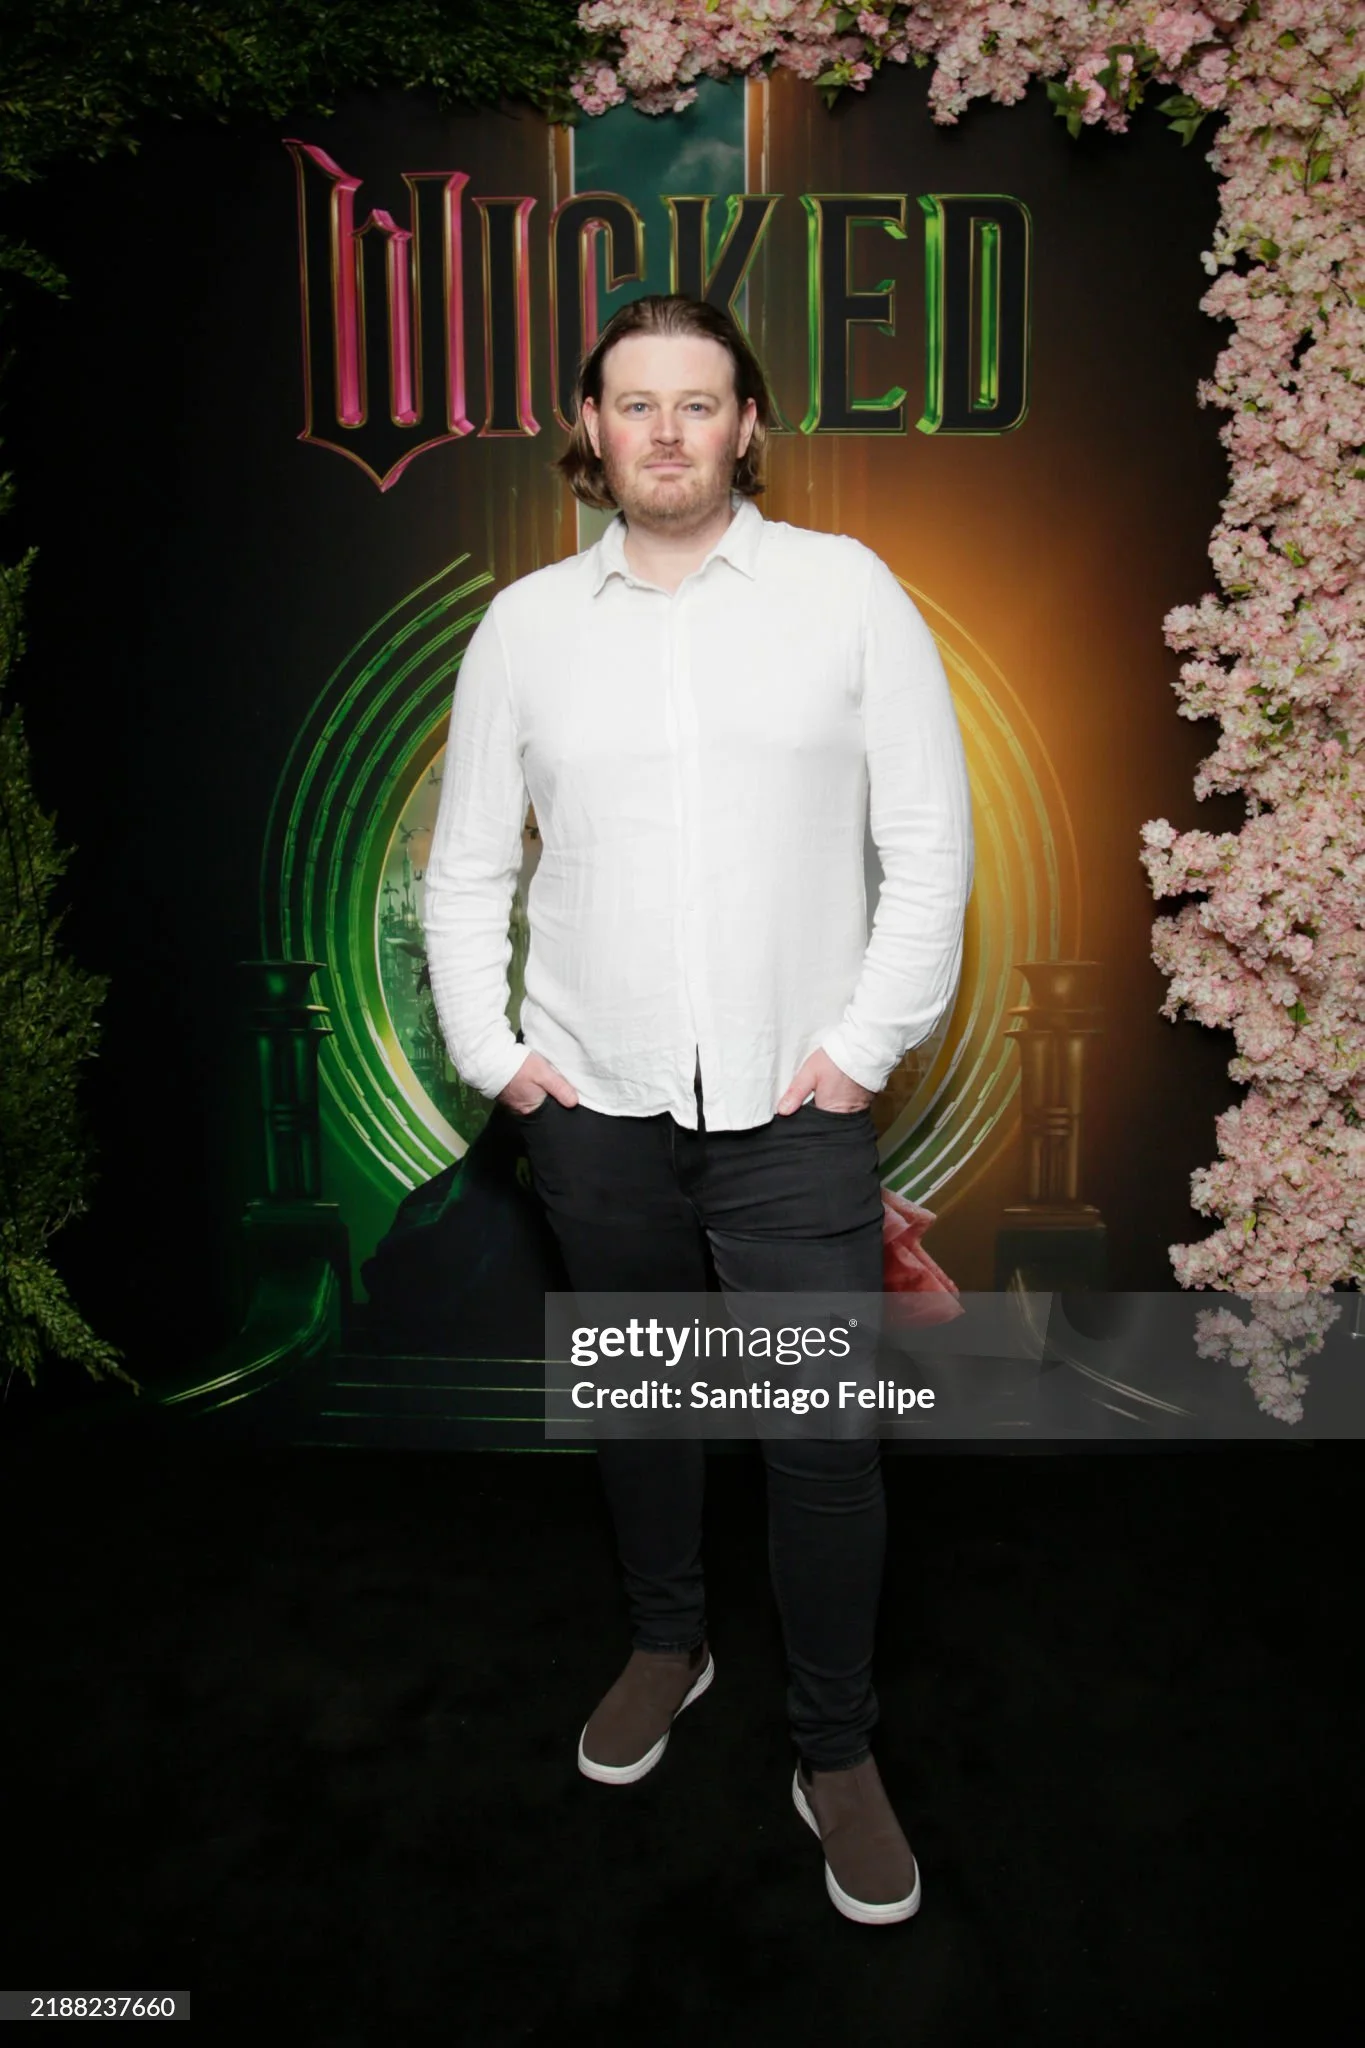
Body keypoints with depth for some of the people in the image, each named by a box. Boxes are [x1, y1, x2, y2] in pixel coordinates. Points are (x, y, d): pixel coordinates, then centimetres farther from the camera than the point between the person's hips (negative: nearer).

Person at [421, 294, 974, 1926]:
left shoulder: (845, 589, 0)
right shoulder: (525, 623, 6)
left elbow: (929, 842, -2)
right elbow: (467, 863, 10)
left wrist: (867, 1041, -8)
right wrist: (487, 1046, 1)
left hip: (793, 1108, -2)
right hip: (595, 1105, 3)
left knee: (826, 1435, 0)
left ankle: (836, 1752, 22)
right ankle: (667, 1642, 42)